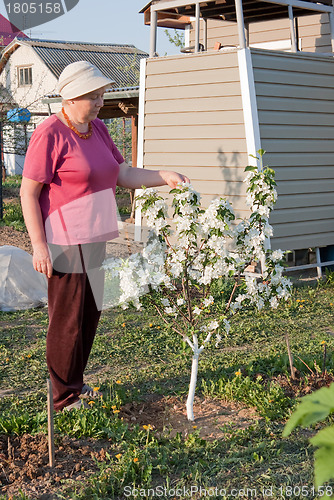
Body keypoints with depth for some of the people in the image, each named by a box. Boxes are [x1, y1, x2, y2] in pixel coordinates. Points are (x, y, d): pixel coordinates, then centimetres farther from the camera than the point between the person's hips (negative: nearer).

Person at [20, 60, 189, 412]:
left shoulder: (97, 129, 10)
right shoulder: (50, 135, -15)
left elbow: (124, 175, 13)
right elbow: (28, 192, -14)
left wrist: (165, 177, -1)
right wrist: (38, 244, -18)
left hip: (93, 239, 8)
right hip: (63, 242, -8)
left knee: (89, 314, 16)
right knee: (67, 320, 1)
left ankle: (75, 385, 32)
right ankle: (64, 399, 16)